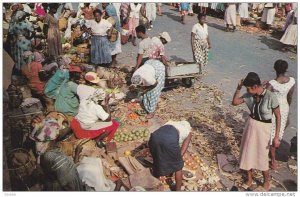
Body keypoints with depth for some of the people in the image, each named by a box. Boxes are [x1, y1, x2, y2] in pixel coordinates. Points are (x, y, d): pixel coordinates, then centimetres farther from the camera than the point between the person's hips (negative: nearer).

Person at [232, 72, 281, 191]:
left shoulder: (270, 97, -22)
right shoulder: (249, 95, -7)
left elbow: (278, 116, -15)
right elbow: (235, 102, 4)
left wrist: (276, 137, -15)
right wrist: (238, 88, -11)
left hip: (263, 128, -5)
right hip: (250, 125, 5)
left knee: (262, 157, 7)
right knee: (247, 153, 14)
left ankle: (266, 182, 34)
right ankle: (249, 179, 37)